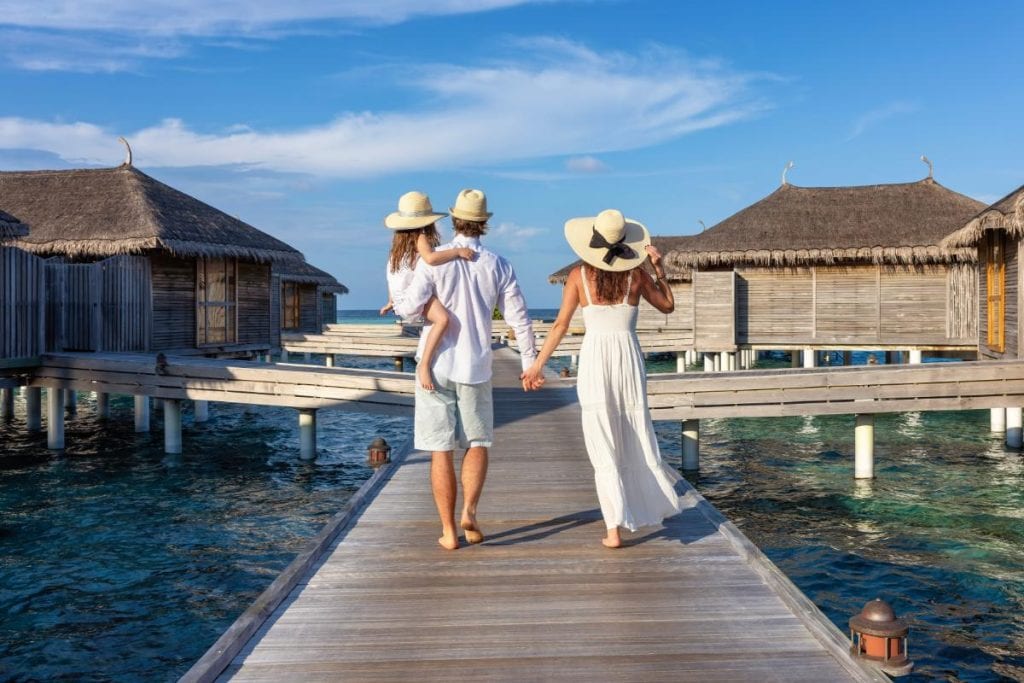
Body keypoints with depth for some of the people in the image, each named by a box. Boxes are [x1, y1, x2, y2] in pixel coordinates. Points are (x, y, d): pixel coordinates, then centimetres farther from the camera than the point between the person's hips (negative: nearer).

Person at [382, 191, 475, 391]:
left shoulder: (401, 239, 14)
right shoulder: (421, 237, -14)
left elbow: (392, 272, 22)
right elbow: (430, 258, -37)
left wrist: (391, 300, 32)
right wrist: (457, 251, -32)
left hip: (399, 293, 10)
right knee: (443, 318, -33)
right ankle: (424, 365, -35)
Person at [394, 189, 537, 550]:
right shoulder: (498, 265, -1)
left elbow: (412, 305, -15)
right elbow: (519, 318, 0)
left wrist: (396, 304, 8)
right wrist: (530, 363, 10)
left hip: (436, 365, -1)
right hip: (476, 367, 1)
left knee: (440, 450, 5)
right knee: (478, 444, 16)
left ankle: (449, 530, 8)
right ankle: (469, 511, -2)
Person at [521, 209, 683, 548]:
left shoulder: (579, 275, -2)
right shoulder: (636, 274, 1)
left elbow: (561, 325, -2)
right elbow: (668, 305, 16)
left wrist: (537, 364, 4)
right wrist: (659, 267, 15)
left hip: (594, 360, -1)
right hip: (628, 357, 1)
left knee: (603, 447, 1)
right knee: (636, 436, 19)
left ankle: (614, 529, -3)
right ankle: (656, 499, 35)